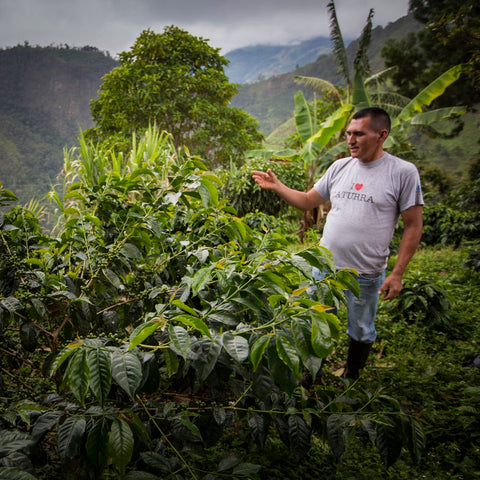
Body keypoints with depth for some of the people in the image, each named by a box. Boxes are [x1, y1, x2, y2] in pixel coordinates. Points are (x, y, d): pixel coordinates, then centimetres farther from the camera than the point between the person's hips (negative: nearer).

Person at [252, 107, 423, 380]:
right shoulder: (340, 167, 4)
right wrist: (276, 186, 1)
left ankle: (352, 378, 40)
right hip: (325, 265, 4)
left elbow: (413, 226, -8)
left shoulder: (403, 172, -10)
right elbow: (308, 201, 13)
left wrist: (397, 274, -11)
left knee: (361, 331, 16)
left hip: (367, 273, -4)